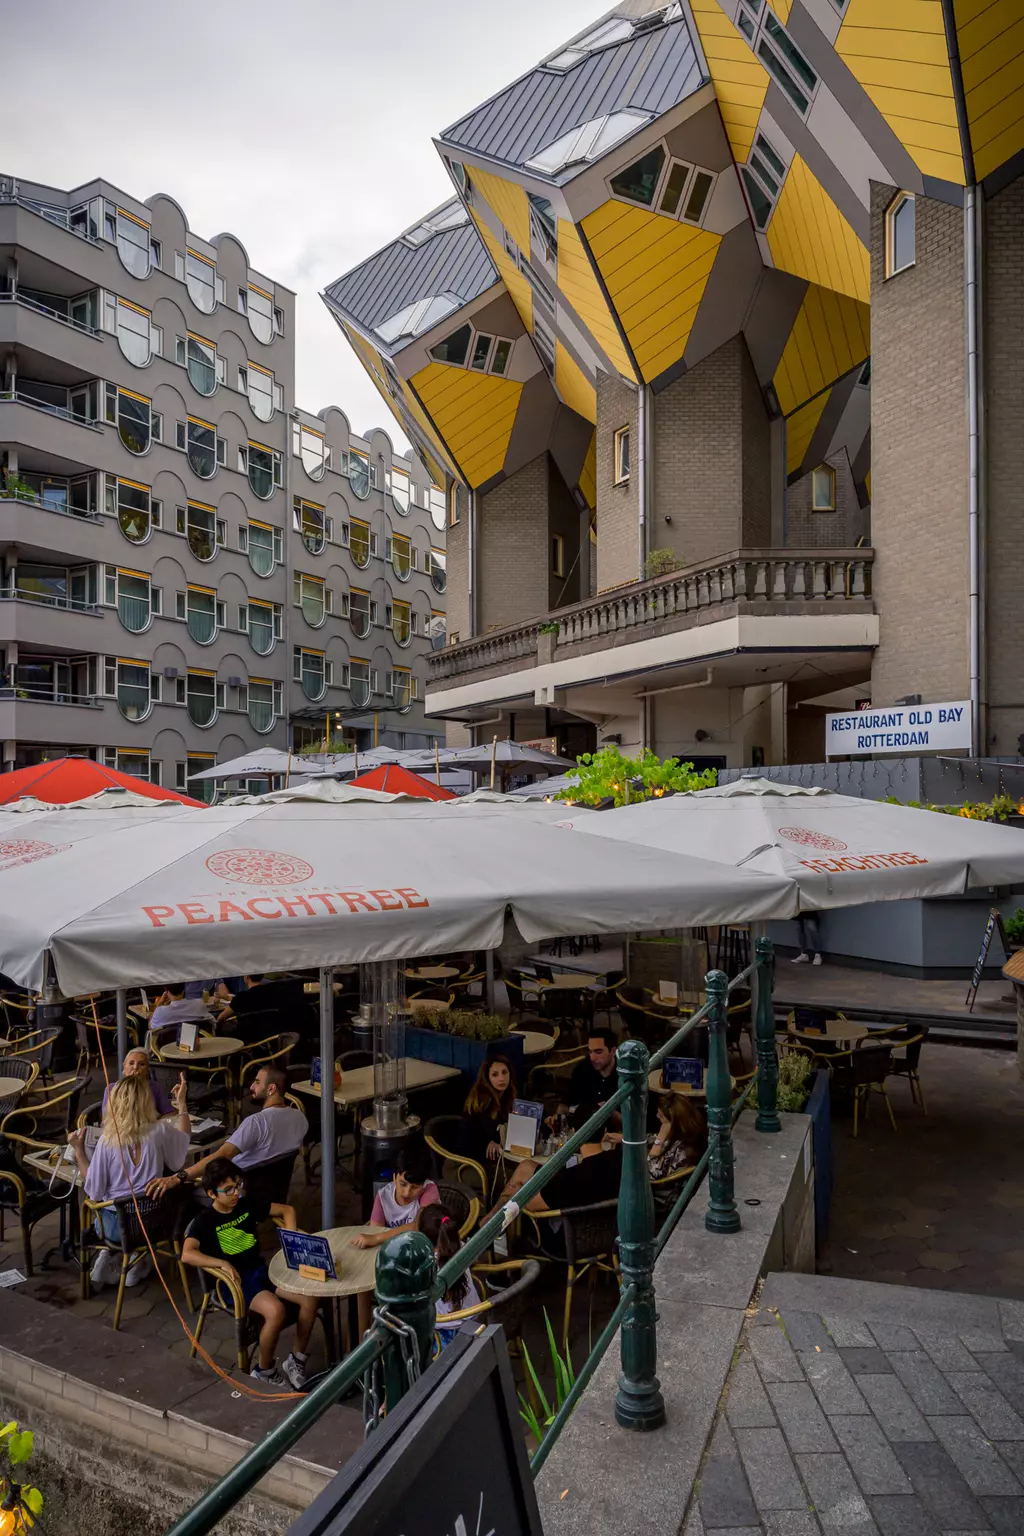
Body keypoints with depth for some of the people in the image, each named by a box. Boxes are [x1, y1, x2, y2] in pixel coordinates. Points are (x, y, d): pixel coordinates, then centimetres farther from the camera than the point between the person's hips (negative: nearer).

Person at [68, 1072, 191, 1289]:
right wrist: (181, 1102, 16)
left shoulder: (107, 1140, -16)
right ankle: (139, 1259, 16)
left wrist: (78, 1149, -2)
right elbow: (183, 1140, 9)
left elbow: (94, 1190, -8)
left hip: (116, 1225, 0)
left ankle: (111, 1255, 11)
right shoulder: (160, 1131, -14)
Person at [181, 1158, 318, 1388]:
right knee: (276, 1311, -33)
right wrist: (222, 1263, -33)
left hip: (262, 1271, 5)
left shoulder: (248, 1204, 6)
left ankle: (296, 1360, 2)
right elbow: (187, 1254, -25)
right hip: (235, 1282, -5)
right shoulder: (205, 1221, -8)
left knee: (310, 1297, -18)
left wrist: (293, 1237, -3)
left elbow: (286, 1210, 15)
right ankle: (264, 1369, -5)